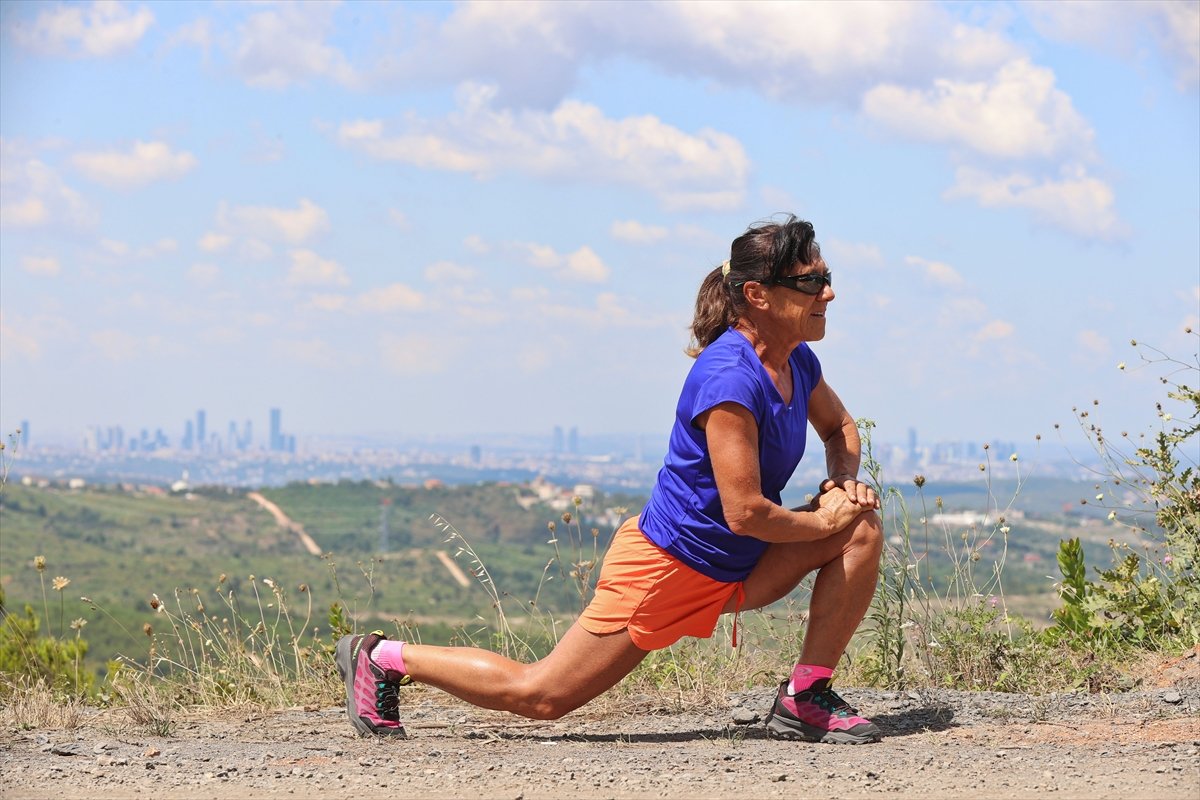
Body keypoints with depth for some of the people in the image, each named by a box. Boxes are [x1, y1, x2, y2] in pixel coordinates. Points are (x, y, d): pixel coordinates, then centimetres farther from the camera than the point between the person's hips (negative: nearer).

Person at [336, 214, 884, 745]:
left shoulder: (797, 363, 1)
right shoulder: (730, 379, -27)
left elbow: (839, 429, 23)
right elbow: (745, 512, -28)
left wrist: (844, 483, 2)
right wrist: (824, 522, -13)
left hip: (735, 571, 8)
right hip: (667, 562, -8)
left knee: (862, 529, -8)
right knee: (537, 695, -3)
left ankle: (805, 700, -3)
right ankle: (382, 659, 16)